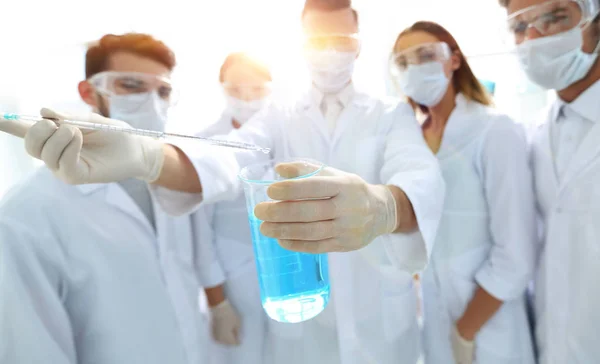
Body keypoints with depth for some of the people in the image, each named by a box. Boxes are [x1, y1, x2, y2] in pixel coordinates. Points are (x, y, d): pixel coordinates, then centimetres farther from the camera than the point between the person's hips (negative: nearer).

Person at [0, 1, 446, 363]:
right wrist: (144, 155, -41)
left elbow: (422, 178, -23)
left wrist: (381, 207, -48)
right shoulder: (277, 119, 1)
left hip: (383, 318, 0)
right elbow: (227, 161, -19)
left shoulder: (394, 115, -2)